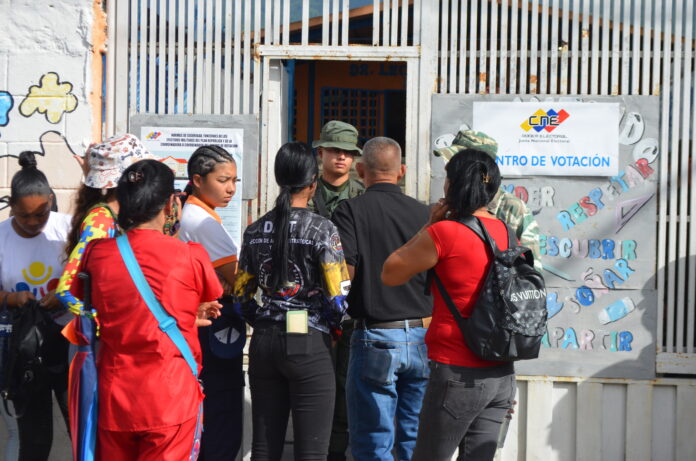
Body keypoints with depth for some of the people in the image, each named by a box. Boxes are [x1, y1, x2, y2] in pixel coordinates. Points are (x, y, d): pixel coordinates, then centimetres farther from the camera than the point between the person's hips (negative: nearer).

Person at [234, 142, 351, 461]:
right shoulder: (322, 230, -10)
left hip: (264, 343, 5)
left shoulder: (255, 231, 5)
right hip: (309, 345, -5)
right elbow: (338, 298, -12)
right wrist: (333, 328, 6)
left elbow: (241, 295, 9)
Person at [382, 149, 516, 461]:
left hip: (459, 374, -7)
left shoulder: (445, 233, -14)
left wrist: (428, 226, 1)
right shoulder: (504, 231, 6)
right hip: (501, 374, 7)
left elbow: (389, 275, -2)